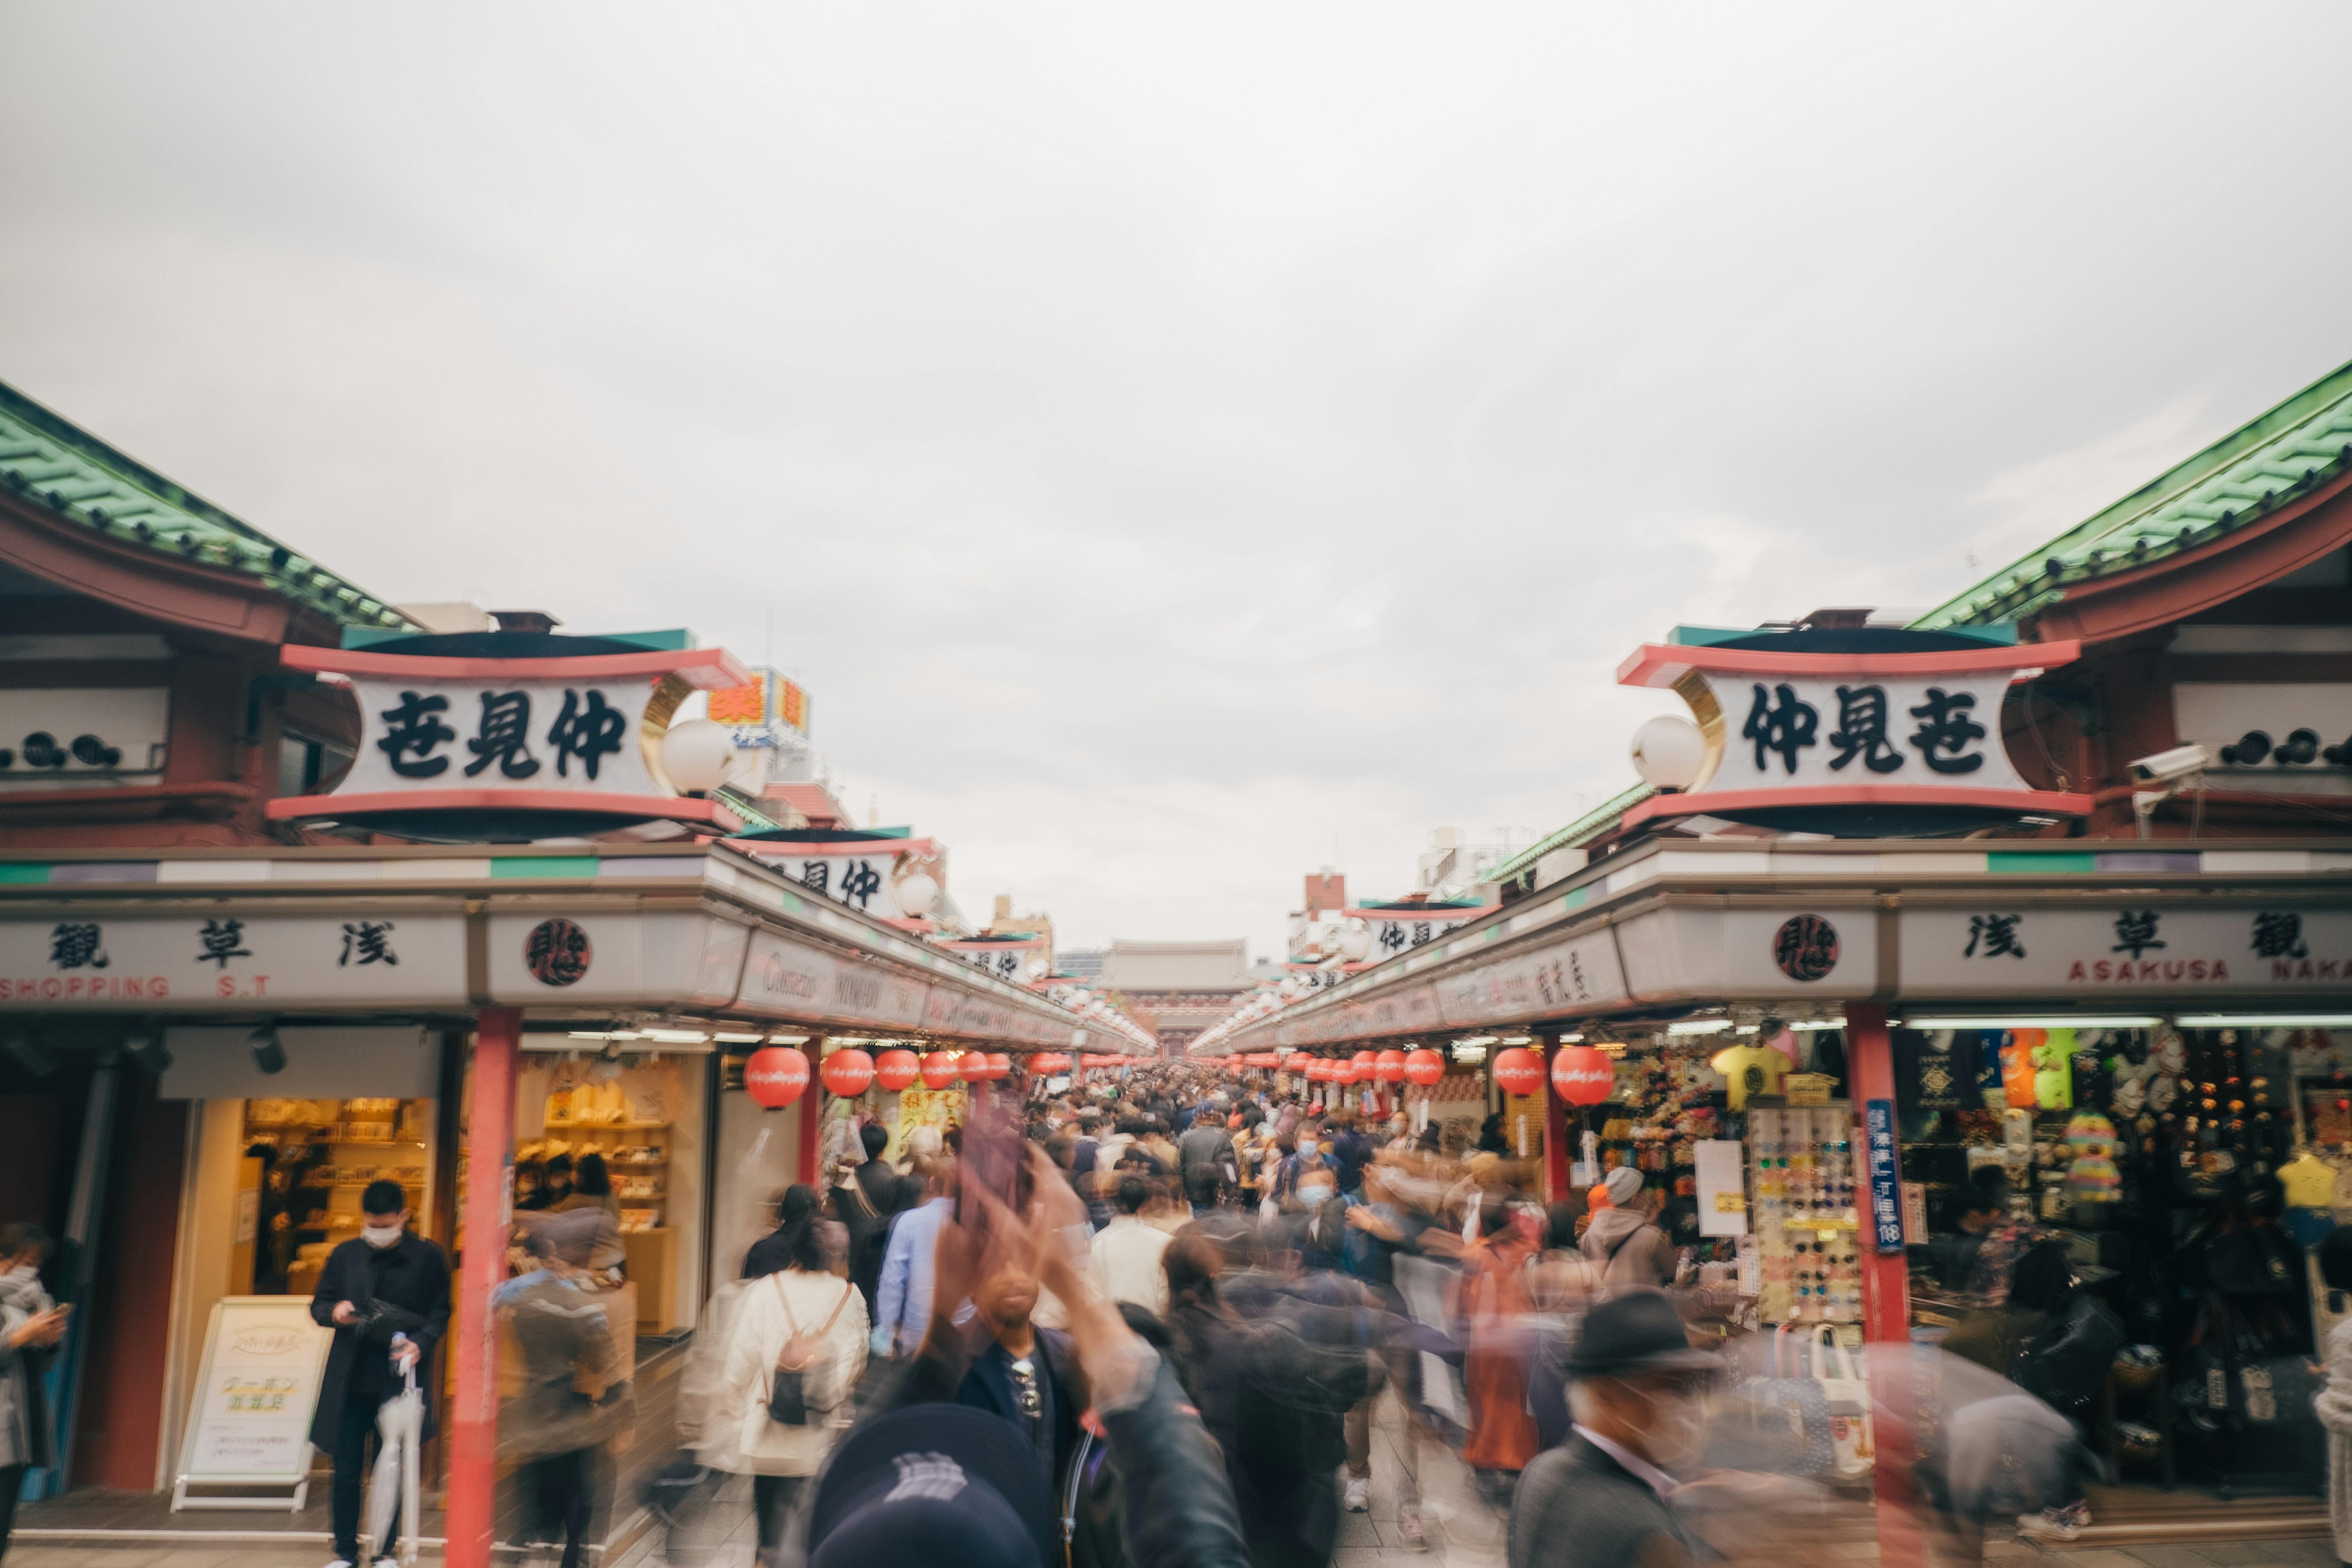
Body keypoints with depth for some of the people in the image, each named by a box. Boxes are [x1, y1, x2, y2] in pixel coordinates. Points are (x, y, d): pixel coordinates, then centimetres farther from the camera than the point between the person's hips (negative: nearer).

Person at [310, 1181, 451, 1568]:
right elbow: (318, 1304, 13)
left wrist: (420, 1344, -16)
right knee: (346, 1470, 7)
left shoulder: (428, 1257, -2)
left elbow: (440, 1312, 1)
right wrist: (333, 1312, -9)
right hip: (351, 1380, 2)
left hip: (400, 1380, -2)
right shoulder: (345, 1256, 6)